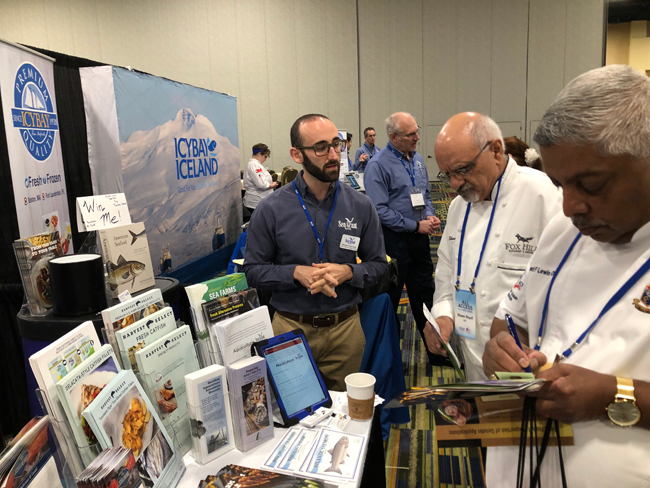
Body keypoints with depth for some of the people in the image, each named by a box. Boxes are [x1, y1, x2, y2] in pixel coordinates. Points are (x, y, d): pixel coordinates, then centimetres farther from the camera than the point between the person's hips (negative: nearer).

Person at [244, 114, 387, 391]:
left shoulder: (360, 206, -3)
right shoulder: (271, 209, -8)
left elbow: (378, 264, 4)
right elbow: (253, 270, -4)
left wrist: (347, 272, -16)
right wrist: (297, 273, -19)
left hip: (346, 329, 2)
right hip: (290, 328, -1)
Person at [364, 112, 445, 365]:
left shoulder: (417, 159, 9)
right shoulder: (378, 165, -14)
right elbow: (380, 211, -19)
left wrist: (430, 216, -1)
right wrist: (416, 225, -17)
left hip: (419, 237, 7)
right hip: (394, 240, -7)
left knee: (425, 296, 15)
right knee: (389, 299, 8)